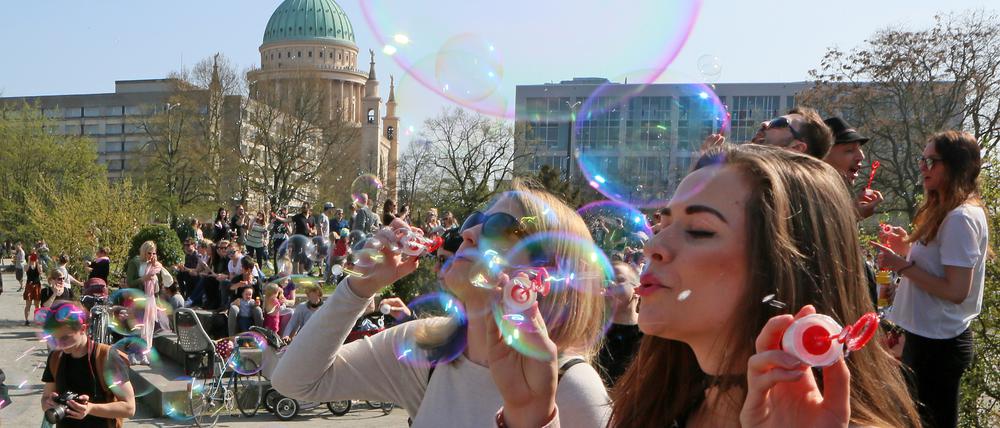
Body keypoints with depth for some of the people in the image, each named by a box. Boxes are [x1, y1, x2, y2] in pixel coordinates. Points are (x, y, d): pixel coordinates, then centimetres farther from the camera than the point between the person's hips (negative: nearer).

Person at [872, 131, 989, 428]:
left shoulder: (960, 219, -20)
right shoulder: (944, 212, 10)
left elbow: (956, 291, -23)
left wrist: (902, 265, -19)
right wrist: (908, 248, 5)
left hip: (938, 344, -10)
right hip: (929, 336, 10)